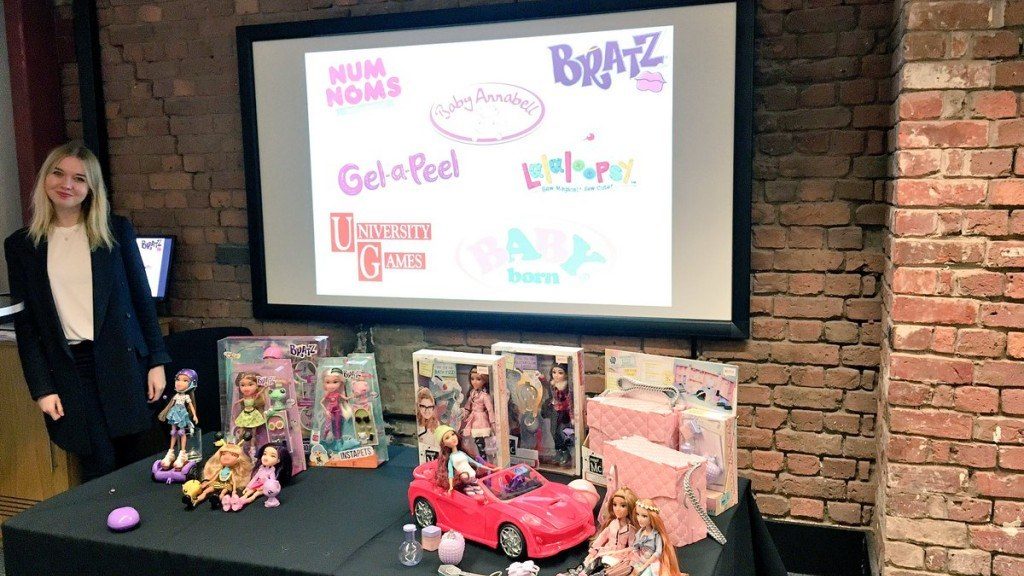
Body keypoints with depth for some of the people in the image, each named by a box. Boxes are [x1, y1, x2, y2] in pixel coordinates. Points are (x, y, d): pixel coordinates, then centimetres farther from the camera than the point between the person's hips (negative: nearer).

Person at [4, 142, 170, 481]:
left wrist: (156, 361, 0)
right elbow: (24, 322, 6)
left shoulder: (116, 231, 2)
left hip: (122, 362, 0)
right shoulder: (21, 245, 4)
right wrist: (41, 387, 1)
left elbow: (142, 298, 4)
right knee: (99, 470, 1)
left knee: (130, 460, 6)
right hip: (67, 370, 0)